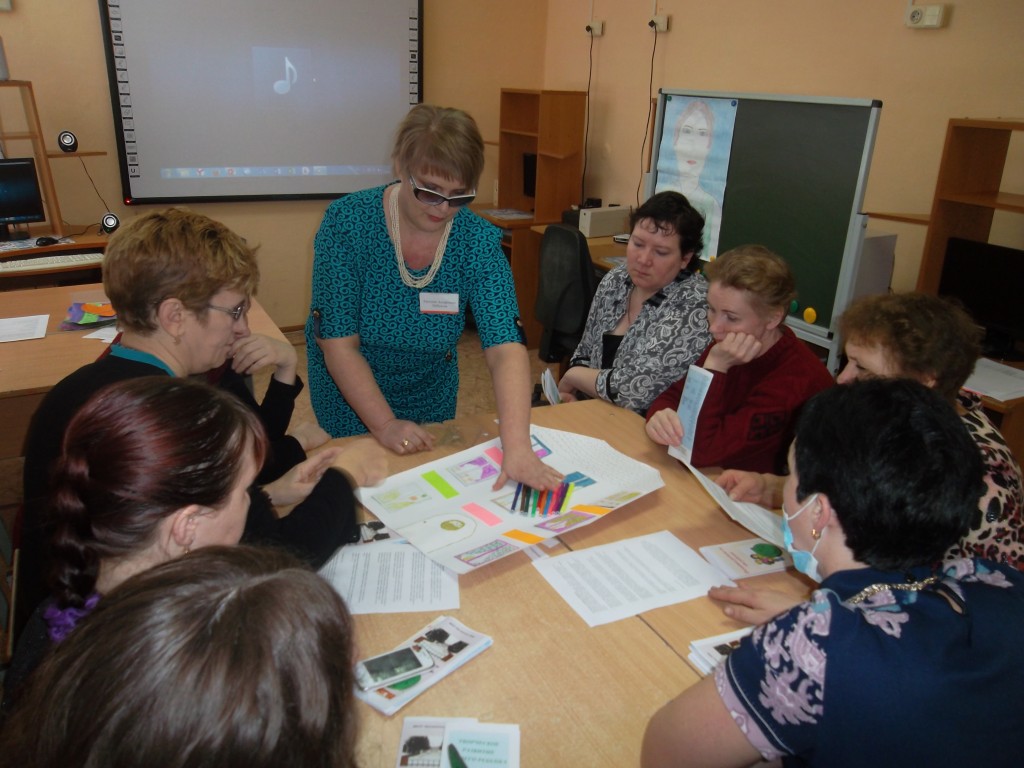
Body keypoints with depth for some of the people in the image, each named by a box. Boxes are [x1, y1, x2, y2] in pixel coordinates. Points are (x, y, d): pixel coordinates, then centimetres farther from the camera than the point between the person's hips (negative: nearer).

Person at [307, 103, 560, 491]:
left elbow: (506, 349, -30)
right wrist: (385, 425, -29)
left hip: (431, 398, 2)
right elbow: (339, 343, -23)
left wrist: (516, 446, -42)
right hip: (350, 398, -2)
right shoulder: (347, 221, -24)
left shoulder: (479, 241, -20)